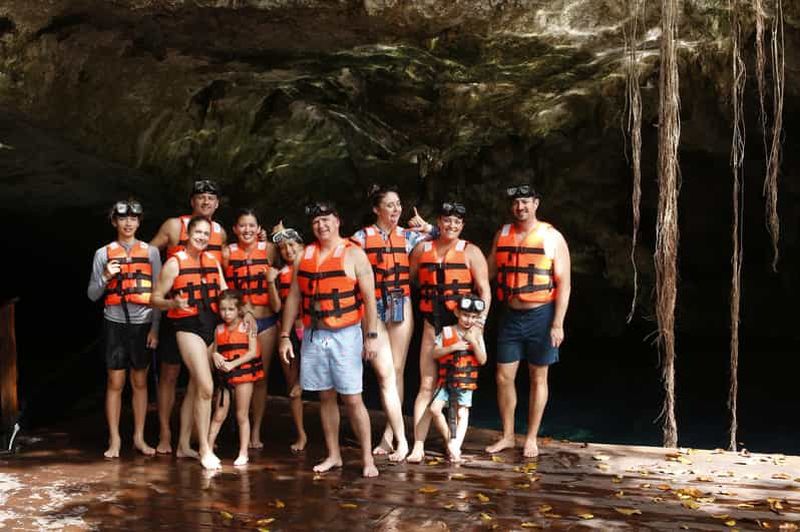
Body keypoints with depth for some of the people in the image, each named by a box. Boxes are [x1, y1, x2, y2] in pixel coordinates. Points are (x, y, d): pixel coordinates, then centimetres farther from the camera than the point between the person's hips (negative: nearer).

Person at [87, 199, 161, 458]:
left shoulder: (151, 252, 6)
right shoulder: (103, 253, 6)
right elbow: (92, 294, 6)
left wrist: (155, 328, -2)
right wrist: (106, 277, -13)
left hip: (143, 324, 0)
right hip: (115, 323, 0)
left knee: (140, 382, 6)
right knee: (115, 383, 1)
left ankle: (139, 437, 15)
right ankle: (114, 440, 8)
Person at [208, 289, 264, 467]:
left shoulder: (246, 327, -6)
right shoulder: (219, 329, 7)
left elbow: (253, 352, -12)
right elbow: (214, 350, 13)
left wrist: (233, 364, -18)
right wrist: (215, 356, -11)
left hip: (243, 373, -3)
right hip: (224, 376, 3)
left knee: (242, 416, 5)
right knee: (218, 415, 7)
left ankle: (243, 453, 11)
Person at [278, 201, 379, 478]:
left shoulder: (353, 254, -3)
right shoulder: (305, 255, 9)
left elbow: (369, 297, -6)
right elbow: (294, 297, 11)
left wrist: (371, 336, -13)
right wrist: (285, 336, 7)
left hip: (345, 335, -4)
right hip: (313, 335, 4)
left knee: (352, 399, -4)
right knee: (325, 397, 10)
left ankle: (367, 458, 4)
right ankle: (333, 455, 21)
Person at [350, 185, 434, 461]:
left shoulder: (409, 236, 7)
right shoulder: (362, 237, -2)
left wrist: (427, 228, -2)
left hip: (402, 307, 3)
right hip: (373, 309, -3)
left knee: (397, 371, 7)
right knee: (386, 374, -5)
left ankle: (389, 434, 18)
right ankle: (401, 439, 0)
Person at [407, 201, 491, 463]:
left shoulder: (470, 252, 0)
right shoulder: (422, 249, 7)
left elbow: (484, 289, -4)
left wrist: (481, 318, -15)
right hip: (432, 324, 2)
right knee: (427, 386, 0)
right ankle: (418, 446, 2)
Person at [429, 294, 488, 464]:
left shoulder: (476, 334, 3)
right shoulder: (447, 331, 0)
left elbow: (482, 360, -3)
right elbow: (434, 353, -6)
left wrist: (474, 342, -15)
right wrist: (453, 347, -18)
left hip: (466, 381, 0)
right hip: (446, 379, 0)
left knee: (462, 413, -5)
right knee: (435, 408, -13)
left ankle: (455, 445, 0)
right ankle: (449, 439, 5)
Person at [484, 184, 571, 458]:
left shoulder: (552, 237, -6)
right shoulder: (502, 234, 6)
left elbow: (564, 282, -8)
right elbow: (488, 271, 14)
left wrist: (557, 324, -14)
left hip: (540, 315, -3)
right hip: (510, 315, 4)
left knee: (538, 377, 7)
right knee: (504, 376, 5)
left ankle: (531, 438, 18)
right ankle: (507, 436, 19)